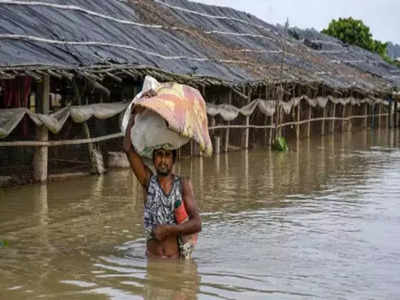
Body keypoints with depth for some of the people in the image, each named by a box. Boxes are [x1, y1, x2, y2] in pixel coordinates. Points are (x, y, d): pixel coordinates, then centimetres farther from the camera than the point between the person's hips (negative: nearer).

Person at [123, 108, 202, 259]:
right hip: (153, 258, 1)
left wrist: (169, 229, -15)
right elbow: (128, 148, -1)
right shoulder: (149, 181, 7)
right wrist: (134, 114, 4)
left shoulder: (184, 184, 4)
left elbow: (197, 224, -3)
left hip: (179, 258, -1)